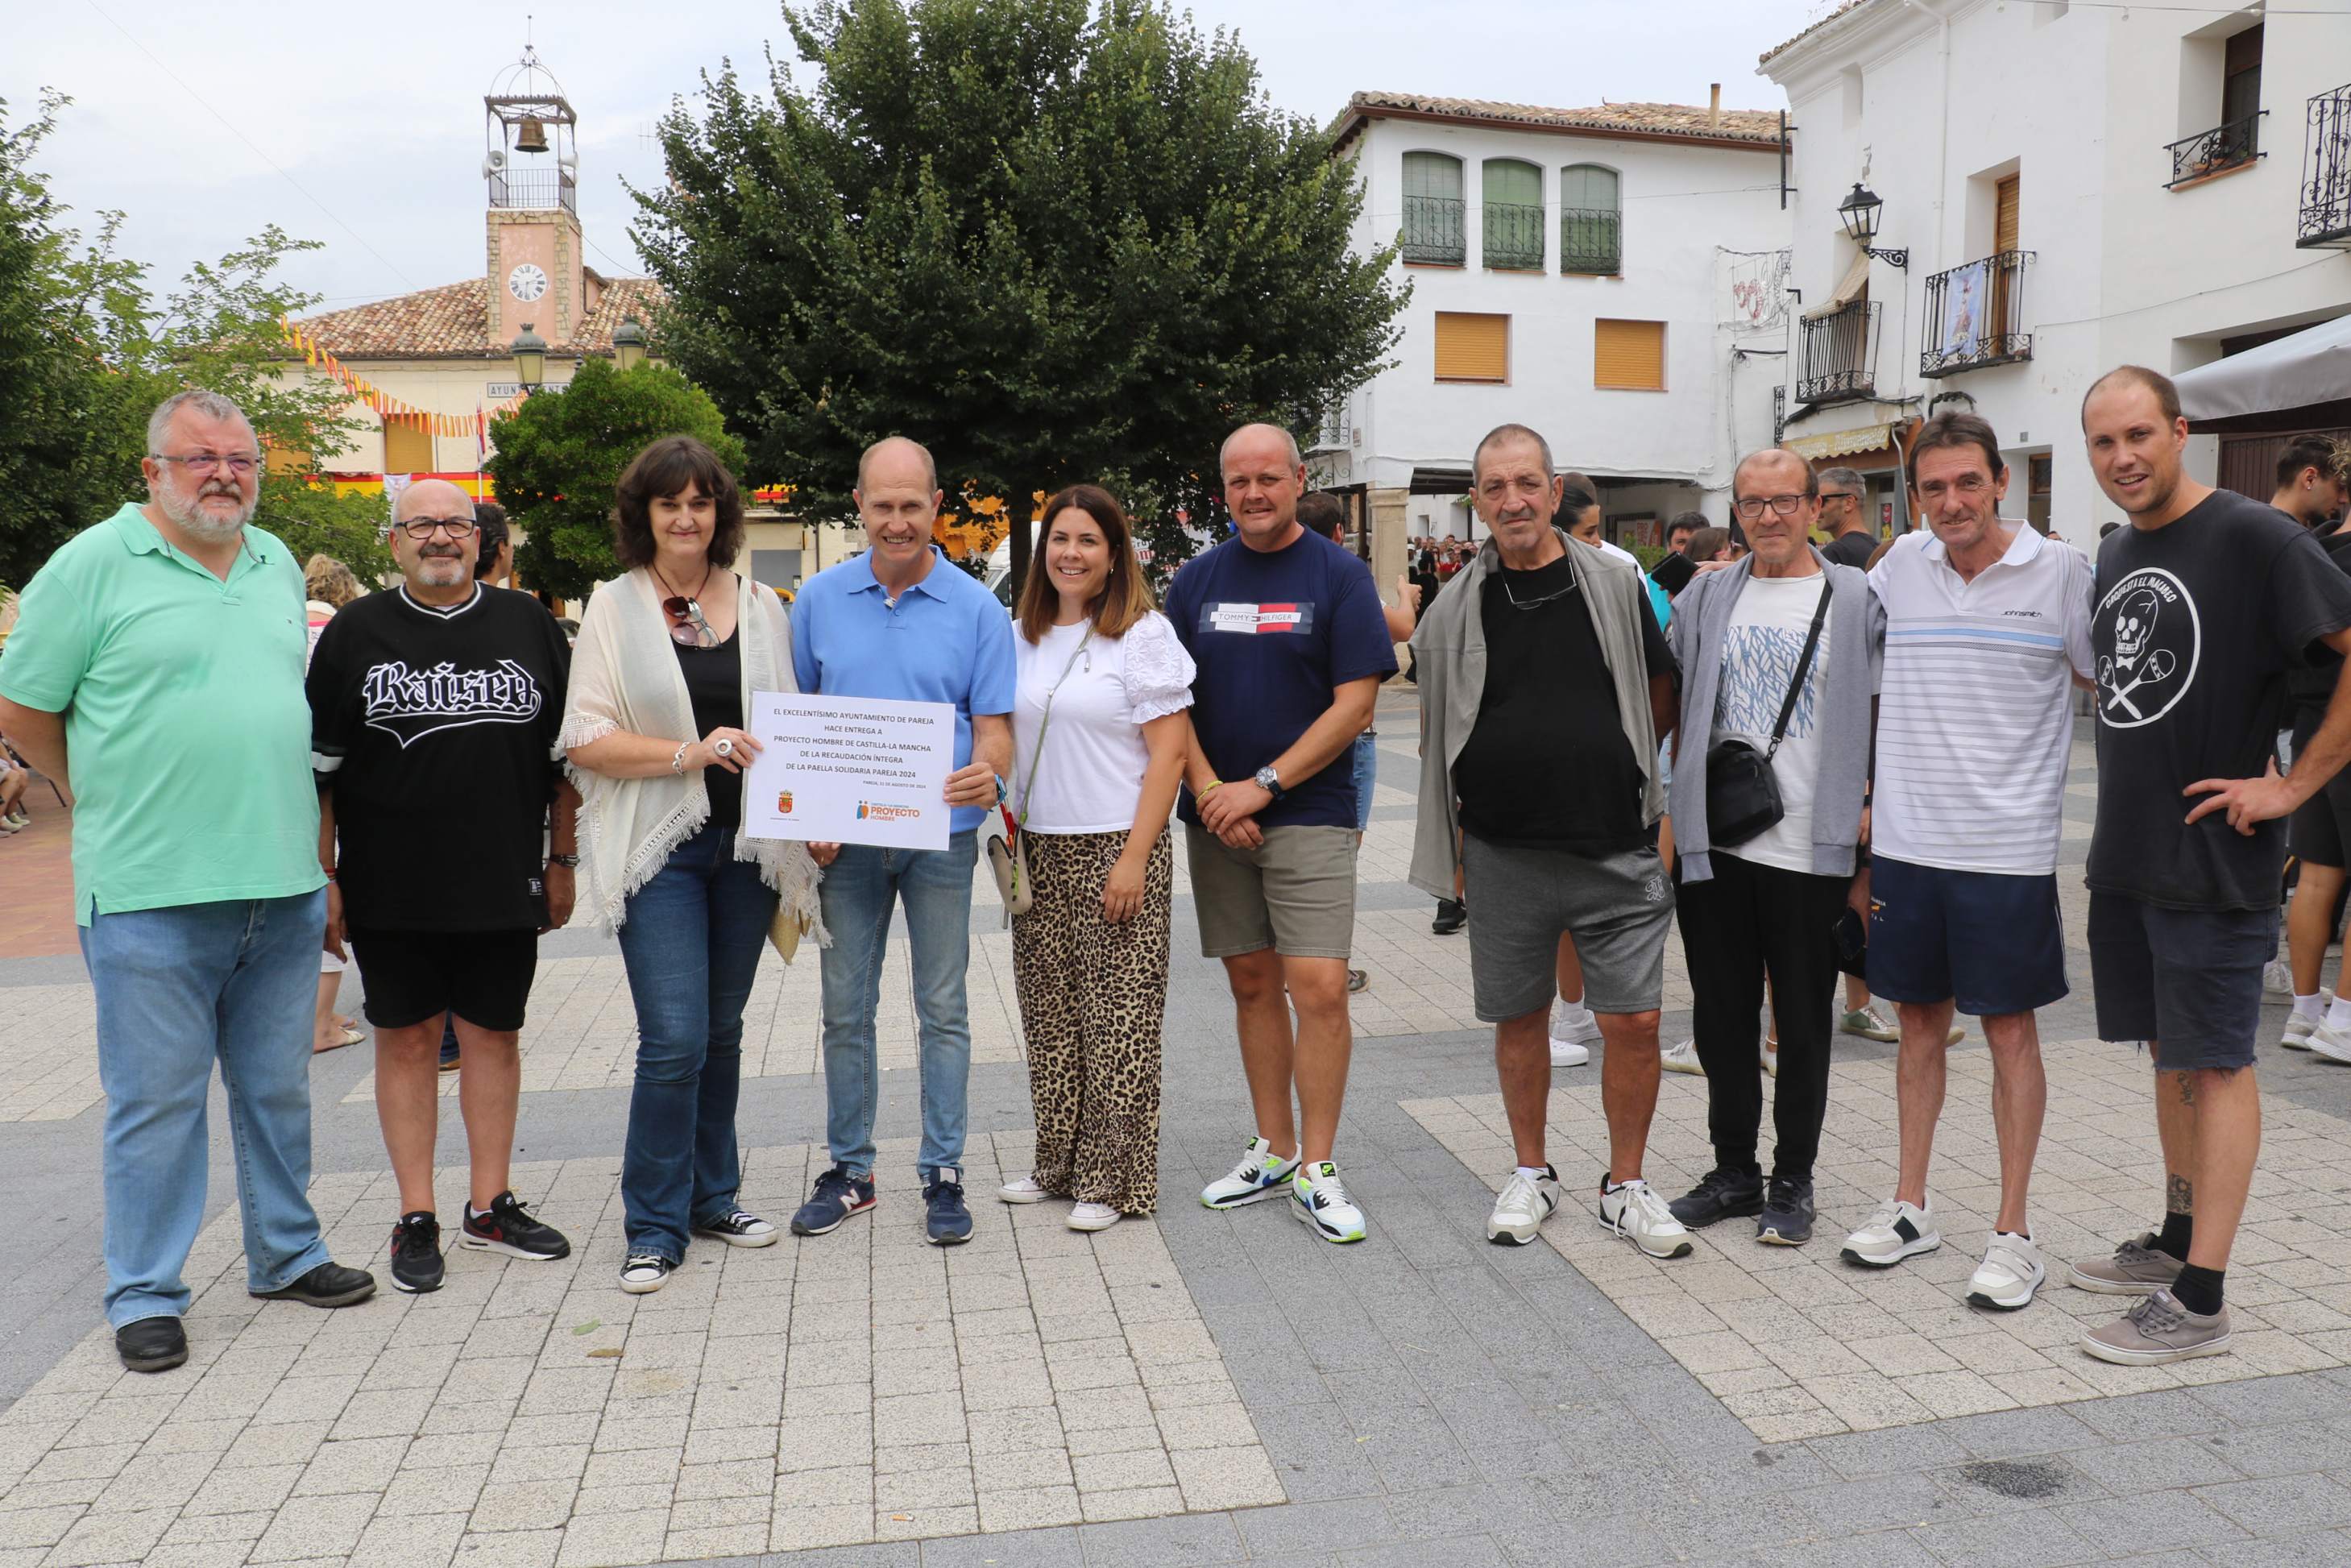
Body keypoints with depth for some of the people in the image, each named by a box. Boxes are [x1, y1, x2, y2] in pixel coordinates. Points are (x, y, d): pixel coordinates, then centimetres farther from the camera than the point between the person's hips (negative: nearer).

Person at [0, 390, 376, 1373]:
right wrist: (108, 798, 5)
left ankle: (286, 1256, 29)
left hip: (284, 885, 5)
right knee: (155, 1099, 3)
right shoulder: (92, 565, -4)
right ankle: (145, 1294, 17)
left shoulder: (278, 565, 12)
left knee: (278, 1088, 15)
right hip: (151, 890, -5)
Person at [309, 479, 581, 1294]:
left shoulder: (528, 625, 6)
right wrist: (324, 878, -2)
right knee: (406, 1039, 6)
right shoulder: (354, 632, 3)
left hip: (504, 883, 1)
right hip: (390, 889, -1)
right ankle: (417, 1219, 17)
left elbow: (564, 754, 9)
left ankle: (491, 1206, 21)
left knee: (495, 1036, 9)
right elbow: (320, 767, 3)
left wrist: (562, 861, 7)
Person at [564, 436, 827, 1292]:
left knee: (722, 1030, 13)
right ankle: (655, 1227, 6)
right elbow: (584, 738, -7)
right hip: (659, 847, -3)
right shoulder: (613, 606, 0)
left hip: (746, 843, 4)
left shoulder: (760, 605, 10)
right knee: (674, 1039, -9)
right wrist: (691, 751, -18)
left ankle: (713, 1195, 28)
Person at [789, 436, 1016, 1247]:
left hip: (940, 837, -2)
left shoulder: (975, 607, -1)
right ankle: (849, 1170, 23)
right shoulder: (817, 600, 4)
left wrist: (988, 775, -24)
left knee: (943, 1011, 5)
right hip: (844, 840, 2)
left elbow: (993, 724, -2)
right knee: (846, 1011, 10)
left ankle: (942, 1174, 16)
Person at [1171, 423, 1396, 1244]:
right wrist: (1210, 792, -8)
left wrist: (1261, 785, -13)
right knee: (1252, 983, 10)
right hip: (1216, 816, 4)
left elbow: (1355, 702, -8)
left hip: (1310, 814, -3)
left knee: (1321, 989, -9)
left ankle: (1315, 1170, 2)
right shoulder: (1195, 580, 9)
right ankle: (1272, 1150, 22)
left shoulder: (1338, 574, -2)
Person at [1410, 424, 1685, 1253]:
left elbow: (1660, 697, 12)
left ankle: (1625, 1185, 19)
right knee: (1518, 1018, 11)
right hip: (1504, 853, 1)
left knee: (1634, 1020, 0)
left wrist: (1615, 771, 9)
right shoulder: (1457, 607, 3)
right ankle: (1531, 1173, 29)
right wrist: (1454, 829, 8)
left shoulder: (1614, 583, 1)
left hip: (1614, 849, -1)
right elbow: (1437, 727, 12)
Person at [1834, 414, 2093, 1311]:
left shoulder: (2060, 572, -4)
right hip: (1905, 841, 3)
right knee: (1919, 1021, 12)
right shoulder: (1898, 568, 4)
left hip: (2009, 848, -3)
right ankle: (1911, 1207, 24)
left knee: (2010, 1032, 4)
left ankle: (2013, 1231, 15)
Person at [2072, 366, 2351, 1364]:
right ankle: (2176, 1242, 29)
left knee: (2215, 1062, -2)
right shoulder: (2115, 555, 12)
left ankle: (2200, 1300, 4)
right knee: (2169, 1050, 16)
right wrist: (2121, 812, 15)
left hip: (2213, 858, -7)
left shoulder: (2252, 537, -12)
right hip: (2128, 853, 7)